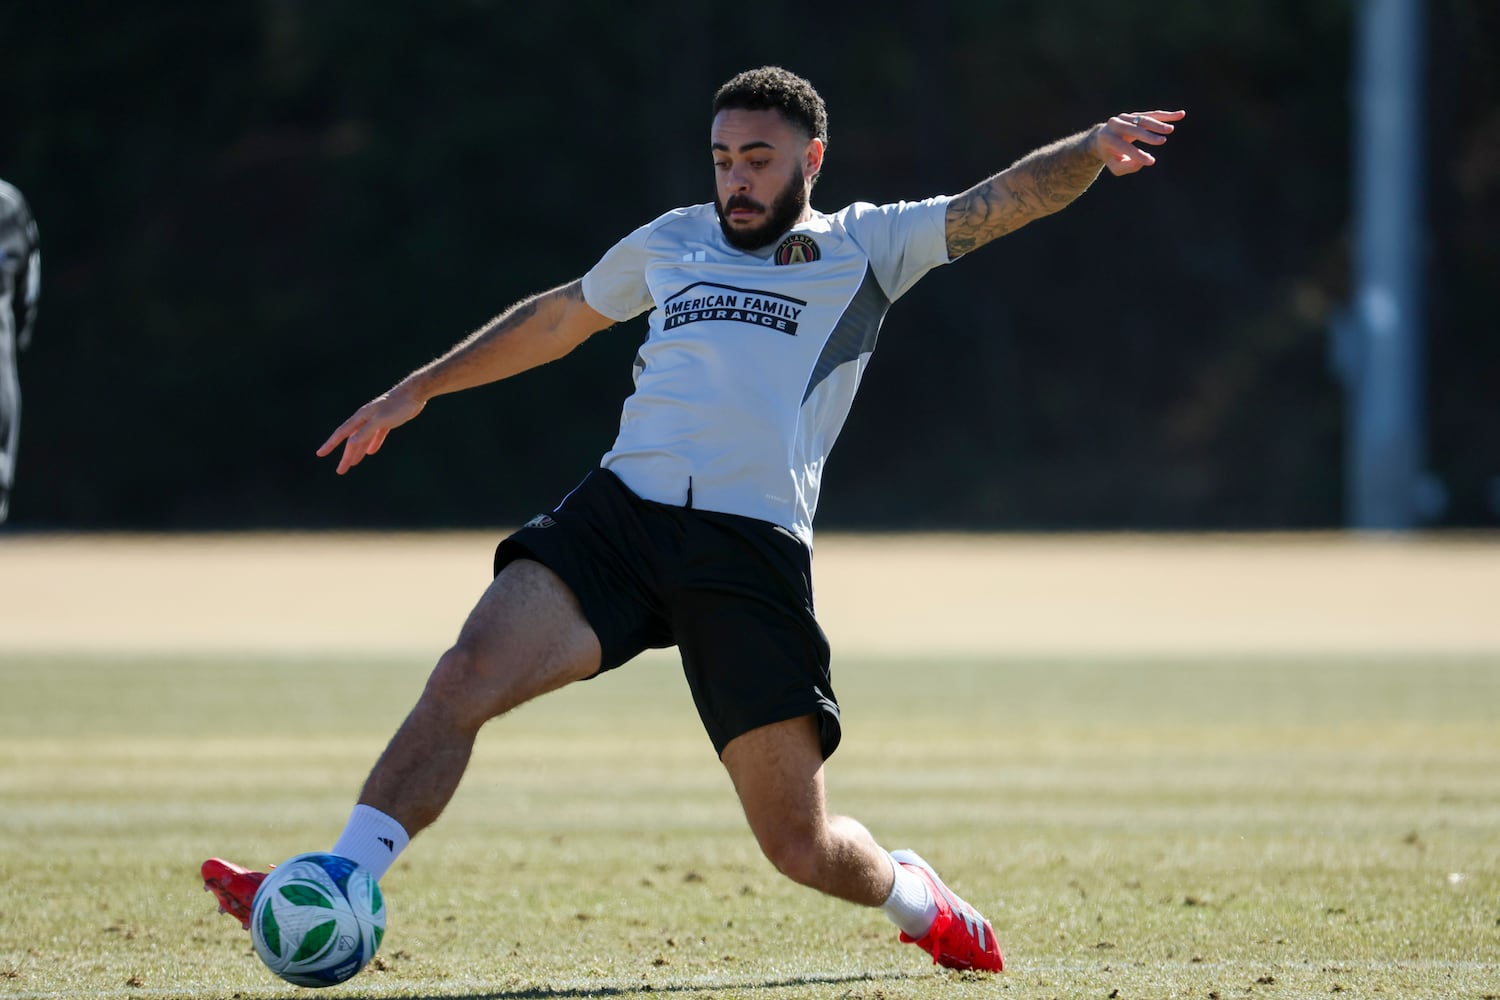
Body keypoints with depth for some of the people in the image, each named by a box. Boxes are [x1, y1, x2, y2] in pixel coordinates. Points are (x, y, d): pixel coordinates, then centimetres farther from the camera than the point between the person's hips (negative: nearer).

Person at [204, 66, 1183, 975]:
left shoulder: (866, 247, 13)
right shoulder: (671, 243, 22)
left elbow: (1007, 198, 6)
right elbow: (558, 316, 37)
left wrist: (1091, 147, -15)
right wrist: (417, 390, 40)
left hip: (757, 552, -3)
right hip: (621, 510, 3)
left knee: (802, 846, -3)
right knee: (466, 678, -23)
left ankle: (913, 895, 31)